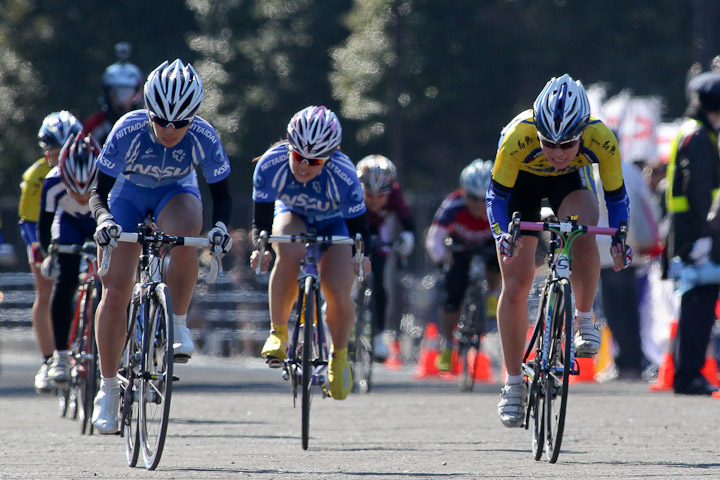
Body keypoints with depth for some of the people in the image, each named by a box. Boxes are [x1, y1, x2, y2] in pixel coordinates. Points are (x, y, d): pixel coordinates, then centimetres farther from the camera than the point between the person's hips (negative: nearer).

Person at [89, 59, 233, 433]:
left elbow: (222, 193, -16)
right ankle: (107, 388, 4)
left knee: (183, 237, -37)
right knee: (115, 292, -10)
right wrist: (103, 219, -47)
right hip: (128, 194, 0)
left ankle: (178, 324, -15)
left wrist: (220, 225, -37)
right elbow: (99, 192, -26)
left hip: (176, 192, 0)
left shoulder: (204, 137, -29)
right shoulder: (128, 131, -32)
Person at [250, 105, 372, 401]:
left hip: (334, 224, -1)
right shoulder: (271, 164, -32)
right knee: (289, 254, -36)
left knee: (338, 294, -19)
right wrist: (259, 248, -42)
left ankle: (339, 355, 12)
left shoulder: (343, 176, -35)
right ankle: (278, 333, -20)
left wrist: (360, 254, -39)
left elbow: (359, 229, -24)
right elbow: (261, 221, -25)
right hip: (292, 215, 1)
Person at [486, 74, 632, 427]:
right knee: (516, 282, -6)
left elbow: (616, 196, -19)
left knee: (583, 238, -33)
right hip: (522, 180, 0)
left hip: (571, 180, 0)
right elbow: (497, 194, -26)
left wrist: (619, 240, -33)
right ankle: (513, 384, 6)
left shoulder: (601, 140, -35)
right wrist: (502, 233, -43)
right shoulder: (518, 137, -39)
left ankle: (584, 320, -9)